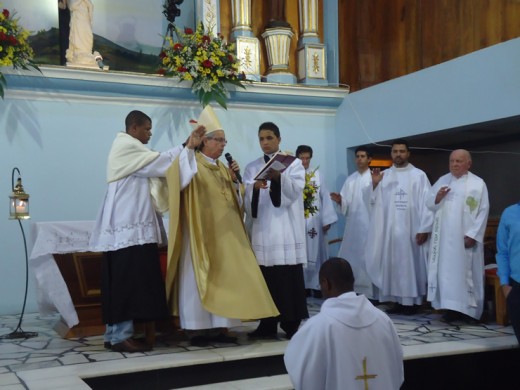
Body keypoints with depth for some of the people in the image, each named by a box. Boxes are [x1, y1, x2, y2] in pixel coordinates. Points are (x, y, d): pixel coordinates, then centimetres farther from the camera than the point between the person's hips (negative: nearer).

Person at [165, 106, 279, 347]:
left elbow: (236, 200, 20)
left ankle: (219, 327, 9)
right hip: (201, 231, -7)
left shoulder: (223, 169, 18)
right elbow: (181, 180, -26)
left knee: (225, 277, 4)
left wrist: (235, 180, 2)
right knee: (198, 277, -5)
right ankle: (197, 329, 0)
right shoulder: (192, 163, -3)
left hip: (225, 232, 7)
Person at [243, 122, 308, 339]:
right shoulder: (252, 168, 14)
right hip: (262, 230, 2)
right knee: (265, 279, 1)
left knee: (290, 279, -5)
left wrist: (279, 177, -29)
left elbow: (295, 192, -9)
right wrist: (254, 188, -20)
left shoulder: (294, 164, 8)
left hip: (287, 230, -2)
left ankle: (292, 324, 2)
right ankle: (267, 325, 9)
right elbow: (247, 200, 3)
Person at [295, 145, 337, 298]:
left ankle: (317, 285, 10)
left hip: (315, 220, 2)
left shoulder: (317, 174, 8)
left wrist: (327, 219, 0)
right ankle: (302, 286, 9)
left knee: (316, 253, 5)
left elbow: (325, 197, 5)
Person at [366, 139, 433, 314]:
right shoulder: (384, 176, 10)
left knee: (411, 264, 0)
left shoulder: (419, 175, -1)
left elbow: (426, 202, -5)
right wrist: (375, 185, -7)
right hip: (389, 230, 4)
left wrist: (424, 229, -11)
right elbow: (376, 202, 10)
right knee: (392, 264, 6)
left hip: (411, 230, -4)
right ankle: (398, 300, 14)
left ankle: (412, 302, 7)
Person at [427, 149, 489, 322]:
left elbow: (483, 211, -5)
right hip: (444, 238, 3)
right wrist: (437, 198, -11)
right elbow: (429, 205, 11)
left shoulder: (478, 184, -1)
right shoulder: (442, 181, 10)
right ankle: (451, 307, 7)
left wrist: (472, 235, -13)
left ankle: (466, 308, 4)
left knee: (465, 271, -1)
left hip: (466, 238, -3)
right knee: (446, 270, 2)